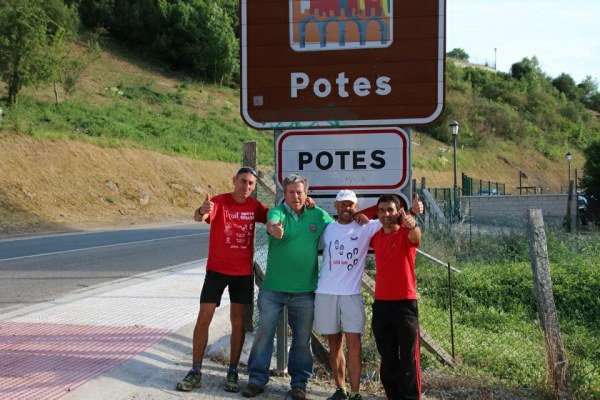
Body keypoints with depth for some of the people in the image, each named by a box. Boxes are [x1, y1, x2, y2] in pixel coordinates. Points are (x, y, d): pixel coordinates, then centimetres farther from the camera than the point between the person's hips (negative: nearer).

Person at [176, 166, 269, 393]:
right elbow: (198, 217, -28)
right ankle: (195, 372, 7)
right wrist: (202, 211, -55)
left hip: (244, 272, 3)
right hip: (217, 269, -3)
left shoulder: (255, 206, 0)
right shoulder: (219, 202, -12)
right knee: (203, 318, -3)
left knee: (238, 321, 7)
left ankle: (233, 372, 17)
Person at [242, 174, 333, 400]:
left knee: (302, 338, 10)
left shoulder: (318, 215, 4)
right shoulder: (277, 212, -5)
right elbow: (272, 223, -27)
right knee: (264, 332, 4)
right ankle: (257, 379, 17)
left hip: (305, 290, 2)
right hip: (273, 288, -2)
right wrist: (275, 229, -52)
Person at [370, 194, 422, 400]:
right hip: (381, 304, 5)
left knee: (408, 357, -1)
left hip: (405, 303, -5)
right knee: (387, 357, 12)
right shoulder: (376, 236, 9)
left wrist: (413, 226, -53)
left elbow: (415, 237, -32)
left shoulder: (406, 234, -7)